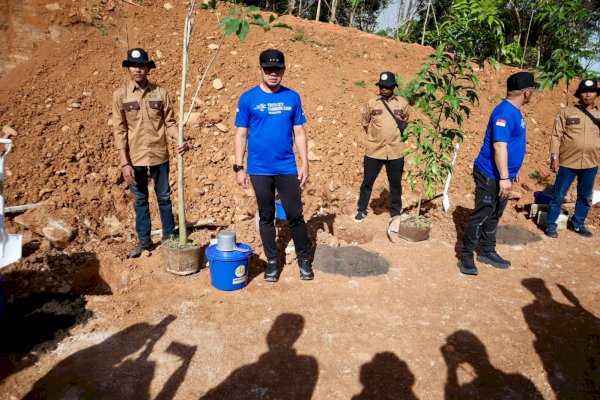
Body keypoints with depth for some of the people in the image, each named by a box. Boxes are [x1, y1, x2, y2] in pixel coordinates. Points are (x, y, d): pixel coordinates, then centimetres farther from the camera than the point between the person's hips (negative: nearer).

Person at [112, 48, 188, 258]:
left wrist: (181, 140, -18)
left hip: (159, 155, 0)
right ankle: (144, 240, 26)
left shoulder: (161, 92, -1)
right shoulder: (120, 95, -3)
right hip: (135, 158, 0)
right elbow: (119, 131, -4)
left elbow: (170, 122, 3)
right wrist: (125, 163, -10)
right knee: (140, 200, 12)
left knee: (164, 198, 12)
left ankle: (169, 236, 28)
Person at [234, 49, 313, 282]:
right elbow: (241, 134, 0)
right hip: (259, 169, -1)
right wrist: (239, 168, -4)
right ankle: (272, 261, 25)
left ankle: (303, 259, 23)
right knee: (266, 216, 10)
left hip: (287, 168, 1)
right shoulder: (248, 98, -1)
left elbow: (299, 133, 5)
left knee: (295, 215, 5)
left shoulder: (292, 97, 3)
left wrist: (305, 163, 1)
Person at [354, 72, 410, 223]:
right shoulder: (371, 102, -1)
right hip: (374, 151, 0)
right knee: (367, 182, 6)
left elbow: (407, 122, 15)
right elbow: (365, 122, 11)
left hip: (395, 152, 1)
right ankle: (362, 210, 21)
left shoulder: (402, 103, 1)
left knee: (395, 183, 10)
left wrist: (397, 136, 7)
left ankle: (396, 211, 26)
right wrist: (375, 136, 9)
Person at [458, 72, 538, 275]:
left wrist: (511, 173, 25)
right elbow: (499, 146, -26)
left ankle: (487, 252, 29)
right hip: (491, 175, -10)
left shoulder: (515, 111, 13)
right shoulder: (505, 112, -19)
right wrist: (504, 177, -29)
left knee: (494, 215, 17)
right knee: (481, 215, -4)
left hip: (501, 175, 10)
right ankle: (466, 256, 6)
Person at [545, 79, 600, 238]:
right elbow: (556, 136, -4)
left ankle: (578, 223, 33)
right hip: (567, 162, -4)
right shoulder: (567, 112, -2)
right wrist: (554, 158, -10)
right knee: (558, 196, 5)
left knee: (585, 197, 15)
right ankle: (551, 224, 18)